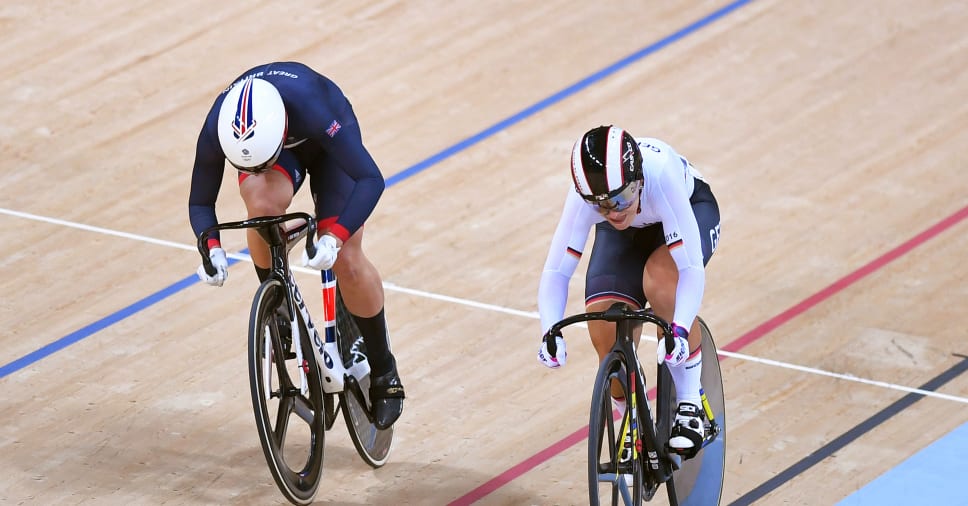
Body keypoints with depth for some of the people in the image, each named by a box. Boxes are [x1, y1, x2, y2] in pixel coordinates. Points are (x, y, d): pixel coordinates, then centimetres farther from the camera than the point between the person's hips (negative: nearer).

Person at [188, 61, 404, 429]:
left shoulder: (311, 109, -45)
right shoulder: (215, 132, -36)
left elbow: (371, 179, -43)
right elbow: (200, 201, -20)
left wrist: (334, 238, -54)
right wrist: (212, 249, -39)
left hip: (323, 143, -2)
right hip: (260, 137, 2)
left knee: (347, 263, -13)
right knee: (264, 204, -34)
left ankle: (383, 371, 9)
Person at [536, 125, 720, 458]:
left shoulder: (661, 174, -43)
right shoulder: (584, 196, -35)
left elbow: (691, 267, -43)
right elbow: (555, 272, -31)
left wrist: (680, 329, -57)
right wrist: (551, 333, -48)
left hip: (692, 209, -3)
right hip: (625, 237, 3)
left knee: (660, 279, -35)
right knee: (607, 340, -14)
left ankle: (690, 405, -16)